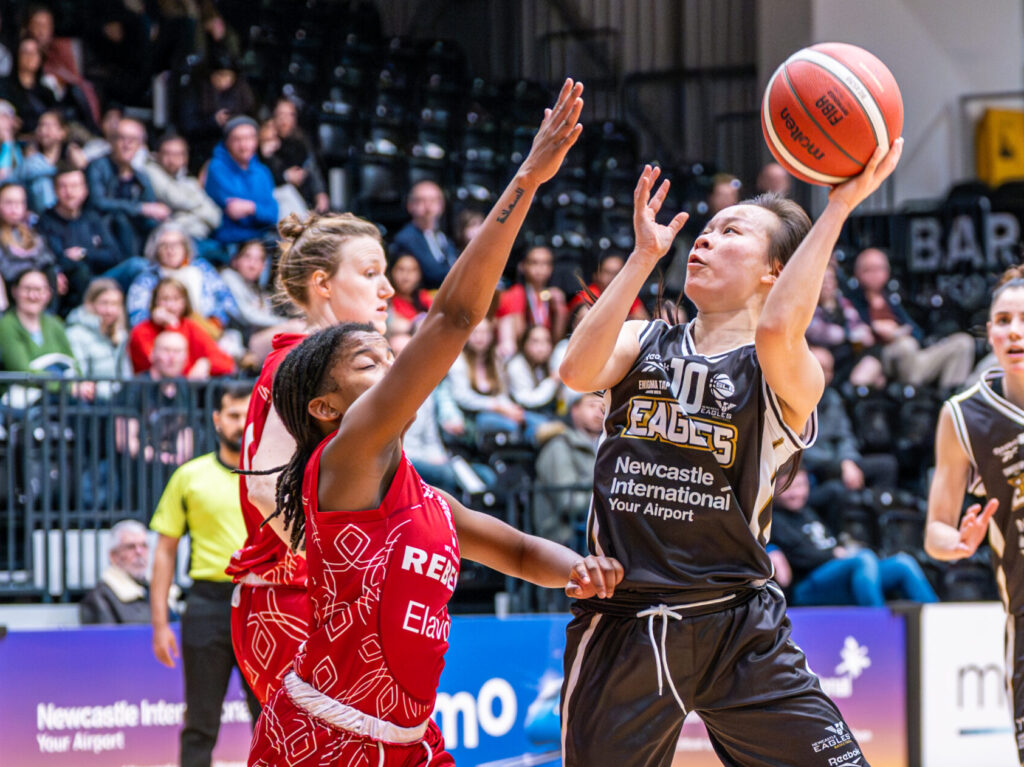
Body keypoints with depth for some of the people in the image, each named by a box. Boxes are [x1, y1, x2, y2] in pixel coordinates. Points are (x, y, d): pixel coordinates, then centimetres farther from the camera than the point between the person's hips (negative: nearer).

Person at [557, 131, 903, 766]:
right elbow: (579, 372, -10)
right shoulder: (644, 343, 12)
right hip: (621, 627, 3)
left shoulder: (790, 376, -1)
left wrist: (839, 208, -25)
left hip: (737, 627, -3)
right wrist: (644, 256, -8)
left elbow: (776, 332, -26)